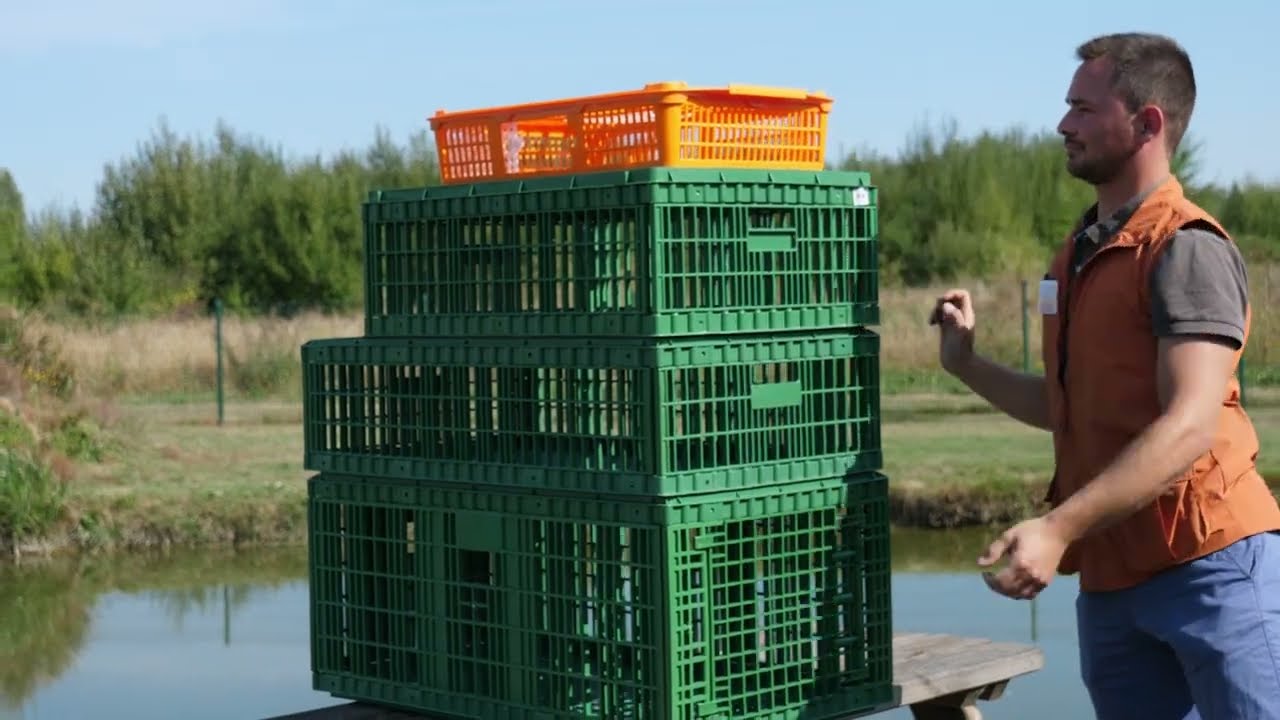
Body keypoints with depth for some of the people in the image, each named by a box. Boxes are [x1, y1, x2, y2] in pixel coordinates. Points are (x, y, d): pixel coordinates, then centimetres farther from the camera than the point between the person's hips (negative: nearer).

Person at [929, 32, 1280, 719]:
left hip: (1209, 564, -8)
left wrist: (1057, 528, -29)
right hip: (1109, 578, 8)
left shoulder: (1186, 249, -11)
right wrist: (967, 365, 12)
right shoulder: (1079, 252, 15)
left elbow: (1190, 425, -22)